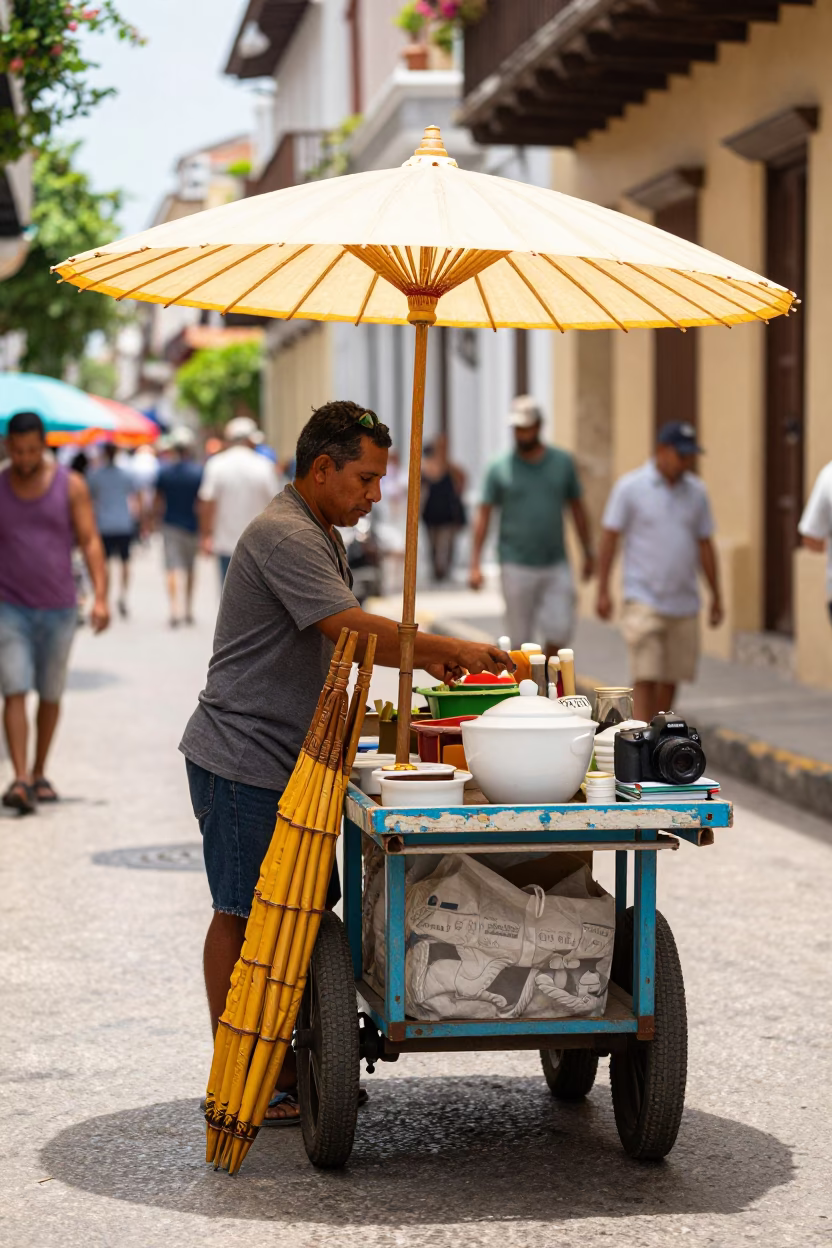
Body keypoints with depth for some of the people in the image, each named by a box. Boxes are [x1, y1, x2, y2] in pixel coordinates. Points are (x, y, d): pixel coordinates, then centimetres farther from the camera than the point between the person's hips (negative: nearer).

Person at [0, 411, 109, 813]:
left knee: (50, 695, 10)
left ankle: (39, 774, 24)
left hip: (59, 609, 1)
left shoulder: (71, 486, -1)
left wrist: (100, 596, -14)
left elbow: (90, 542, -4)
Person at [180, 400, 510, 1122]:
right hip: (241, 757, -10)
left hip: (290, 759, 10)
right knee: (242, 914, -3)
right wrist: (447, 649, -22)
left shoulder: (322, 536, 16)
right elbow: (351, 630, -27)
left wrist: (420, 658, 6)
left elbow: (344, 637, 21)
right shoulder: (283, 536, -19)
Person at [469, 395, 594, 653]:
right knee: (520, 639, 2)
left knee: (559, 631, -2)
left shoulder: (562, 463, 5)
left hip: (557, 565, 2)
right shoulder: (499, 469, -3)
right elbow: (484, 516, -2)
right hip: (517, 568, -2)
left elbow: (577, 509, 13)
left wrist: (588, 554, 14)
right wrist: (475, 565, -8)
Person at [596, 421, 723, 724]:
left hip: (684, 604, 4)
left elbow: (705, 545, 13)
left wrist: (716, 596, 12)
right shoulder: (630, 487, -5)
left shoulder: (696, 492, 7)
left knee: (671, 678, 9)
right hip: (644, 601, -4)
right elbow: (610, 538, -3)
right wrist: (603, 591, -7)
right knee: (646, 678, -11)